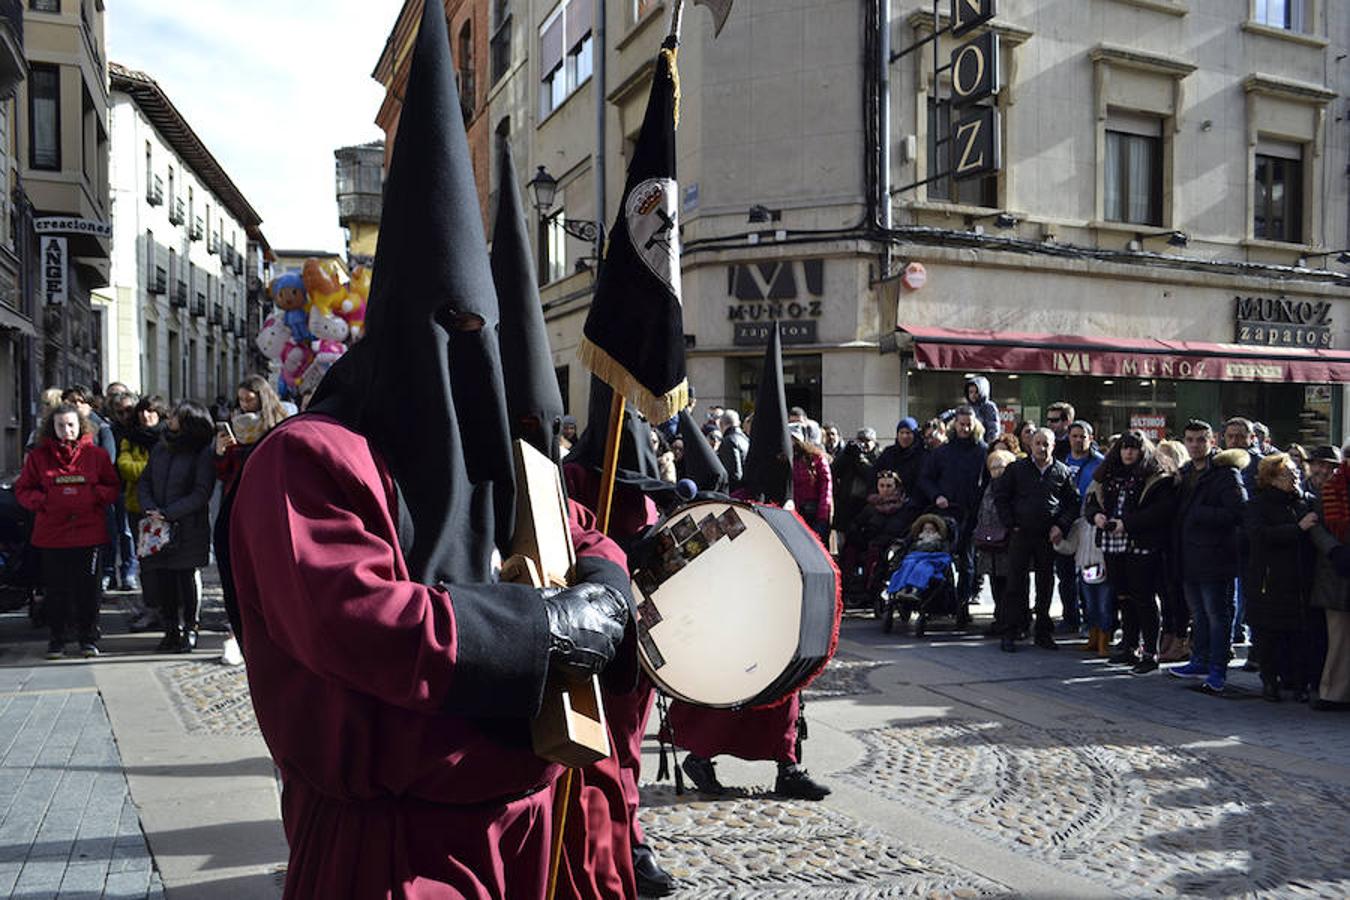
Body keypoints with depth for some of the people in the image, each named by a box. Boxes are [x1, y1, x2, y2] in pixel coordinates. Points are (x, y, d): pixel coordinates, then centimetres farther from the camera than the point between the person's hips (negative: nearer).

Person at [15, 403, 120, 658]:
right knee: (55, 589, 5)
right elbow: (23, 490, 9)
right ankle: (56, 641, 16)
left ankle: (89, 639, 15)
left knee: (88, 587, 4)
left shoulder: (96, 454, 5)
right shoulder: (38, 456, 5)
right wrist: (42, 501, -10)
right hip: (52, 533, 1)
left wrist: (94, 496, -10)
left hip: (88, 532, 0)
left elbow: (112, 487, 9)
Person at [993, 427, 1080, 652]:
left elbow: (1073, 503, 9)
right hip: (1021, 534, -1)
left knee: (1046, 586, 8)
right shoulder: (1017, 468, 3)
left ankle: (1043, 633, 18)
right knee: (1016, 584, -1)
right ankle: (1010, 633, 4)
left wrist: (1061, 526, -4)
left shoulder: (1062, 471, 6)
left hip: (1049, 536, 1)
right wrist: (1011, 523, -2)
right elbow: (1000, 496, 5)